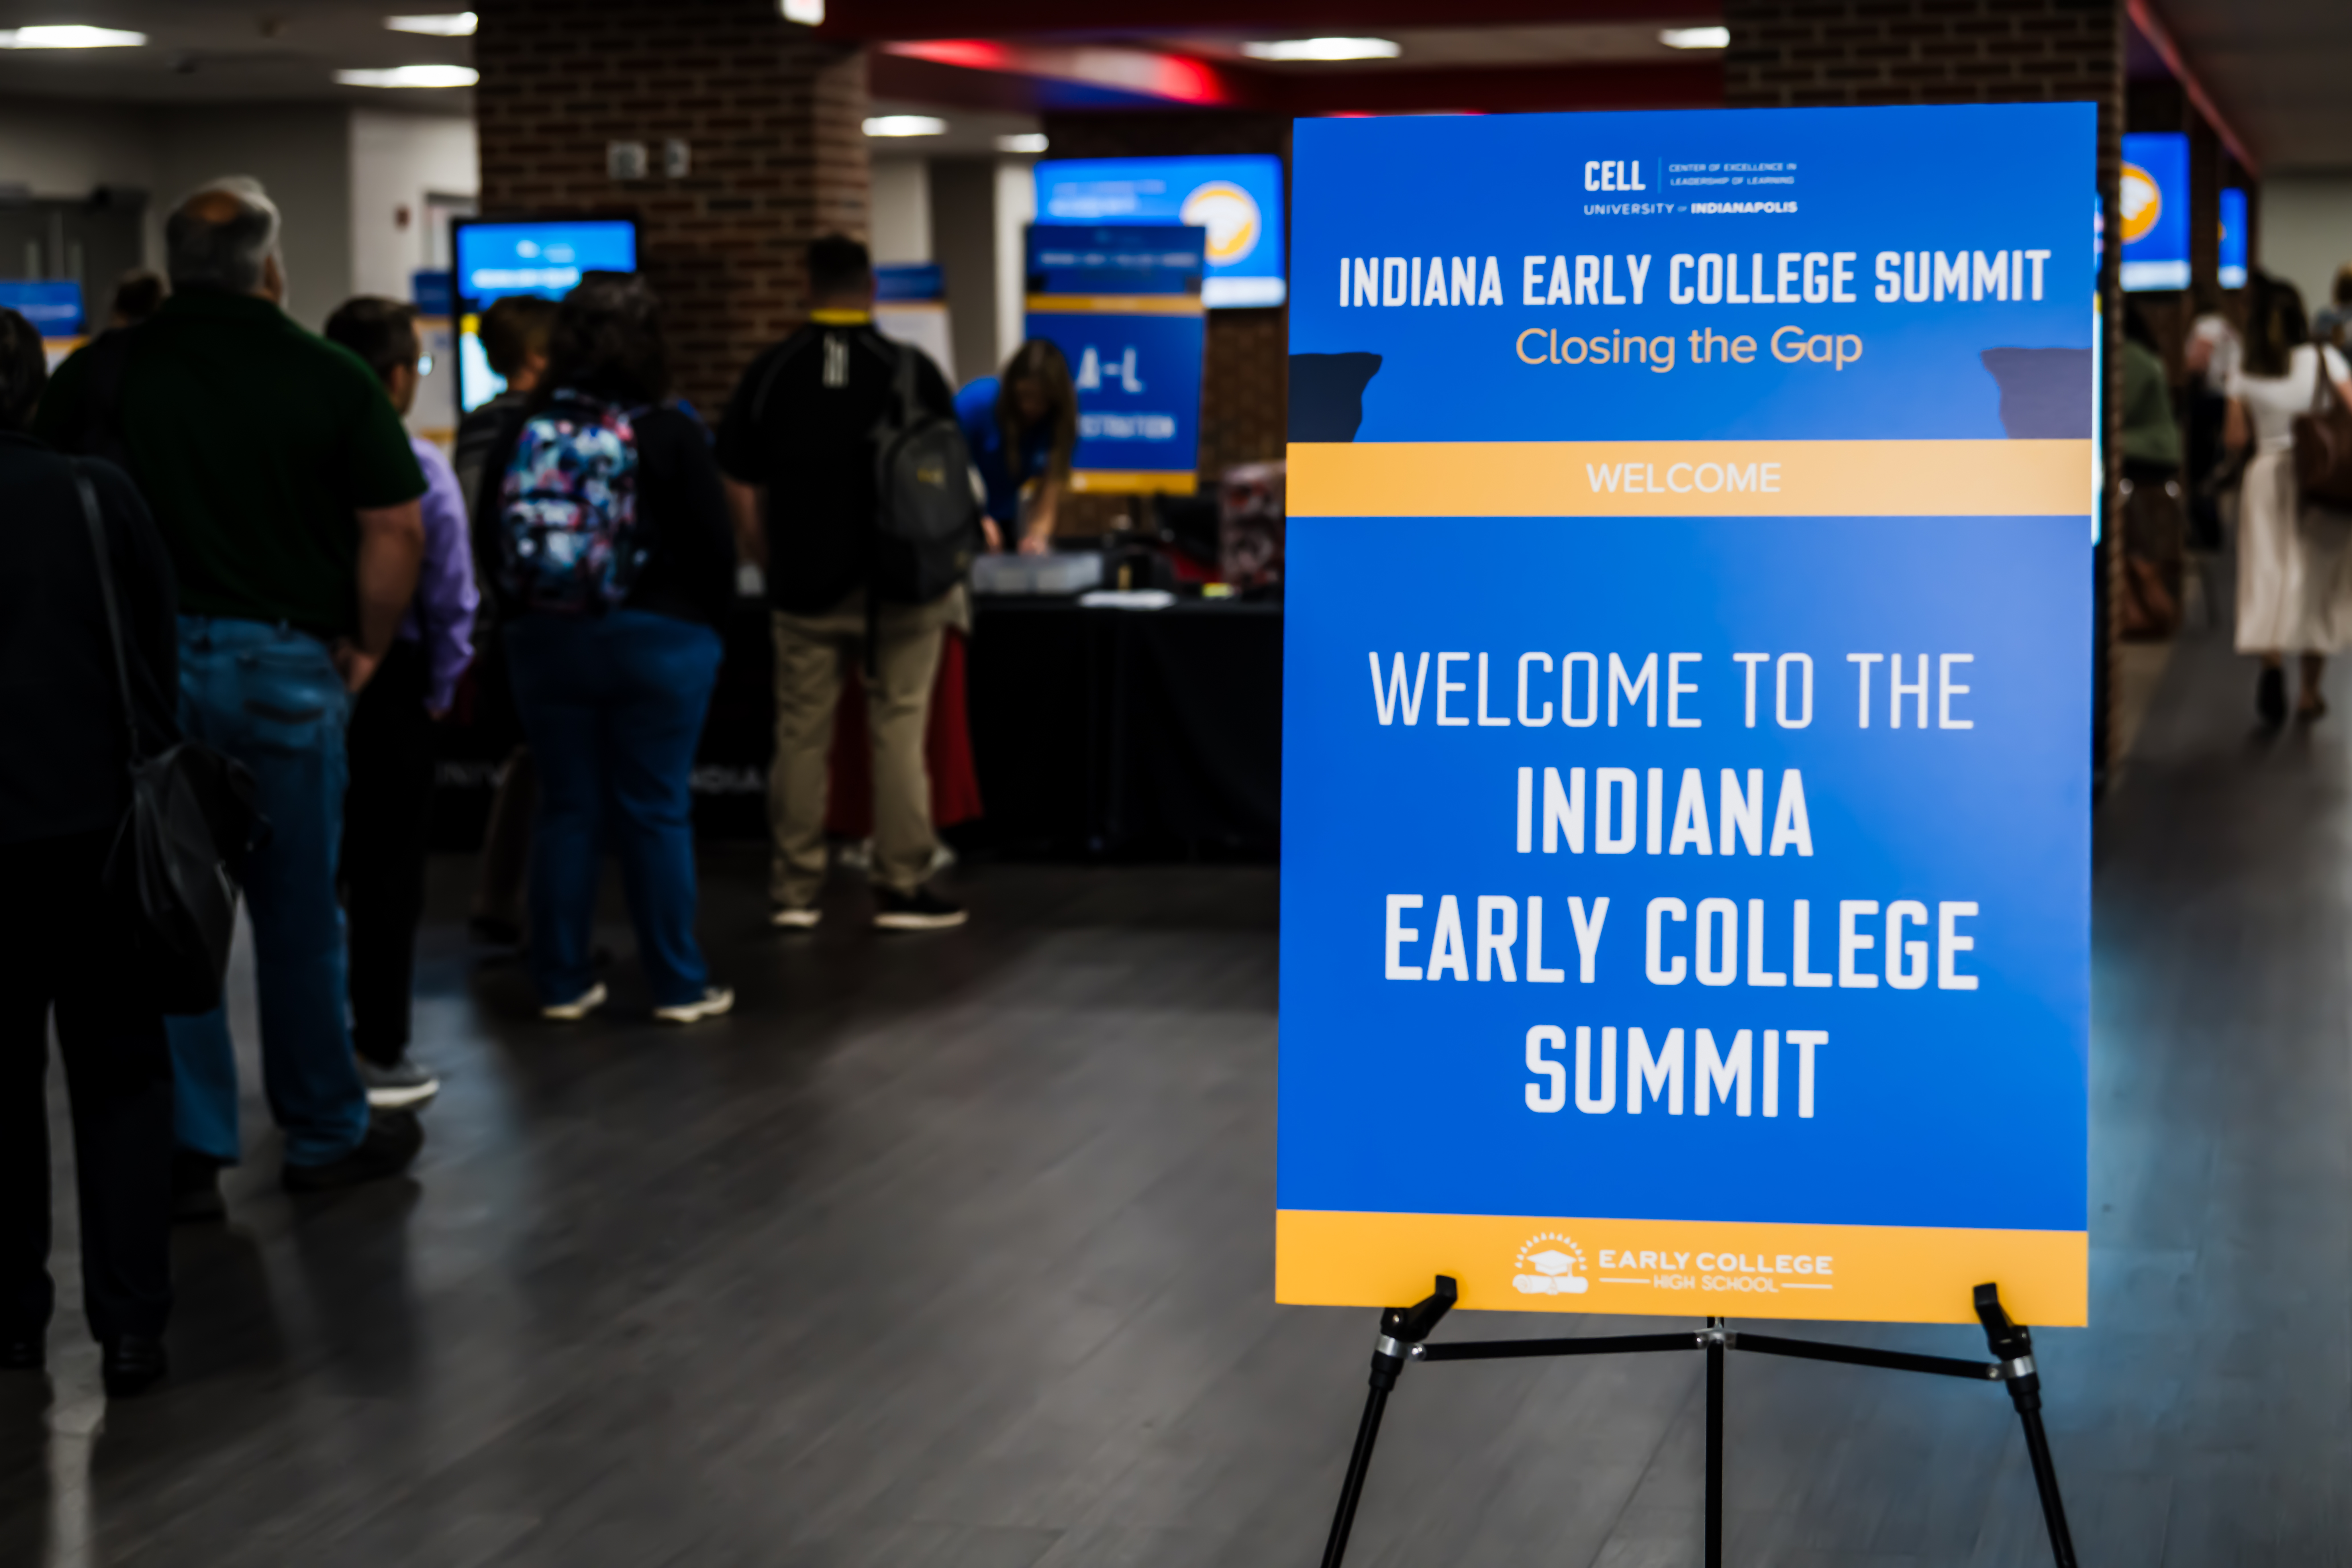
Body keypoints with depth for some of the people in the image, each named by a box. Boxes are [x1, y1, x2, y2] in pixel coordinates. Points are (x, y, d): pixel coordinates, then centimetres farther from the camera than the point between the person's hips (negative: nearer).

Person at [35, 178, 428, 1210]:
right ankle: (325, 1134, 22)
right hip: (288, 663, -1)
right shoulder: (331, 379, -3)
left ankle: (186, 1151, 9)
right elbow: (398, 527, -6)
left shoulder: (99, 375, 0)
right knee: (298, 910, 10)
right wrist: (368, 647, 5)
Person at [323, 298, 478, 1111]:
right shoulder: (417, 466, -13)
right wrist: (439, 691, 2)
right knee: (388, 869, 4)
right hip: (389, 679, -4)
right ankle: (380, 1055, 7)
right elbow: (449, 593, -11)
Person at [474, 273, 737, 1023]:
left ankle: (562, 983, 13)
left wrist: (523, 619, 15)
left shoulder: (523, 433, -1)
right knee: (657, 812, 3)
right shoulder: (670, 435, -10)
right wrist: (707, 623, 8)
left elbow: (491, 543, 5)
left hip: (543, 643, 3)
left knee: (566, 808, 9)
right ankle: (679, 985, 9)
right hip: (657, 642, -3)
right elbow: (713, 546, -7)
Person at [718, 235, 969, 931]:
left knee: (801, 736, 8)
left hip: (805, 587, 2)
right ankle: (901, 887, 5)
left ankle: (795, 890, 12)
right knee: (898, 732, 4)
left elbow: (740, 489, 1)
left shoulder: (770, 373, 0)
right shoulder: (912, 370, -5)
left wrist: (773, 568, 12)